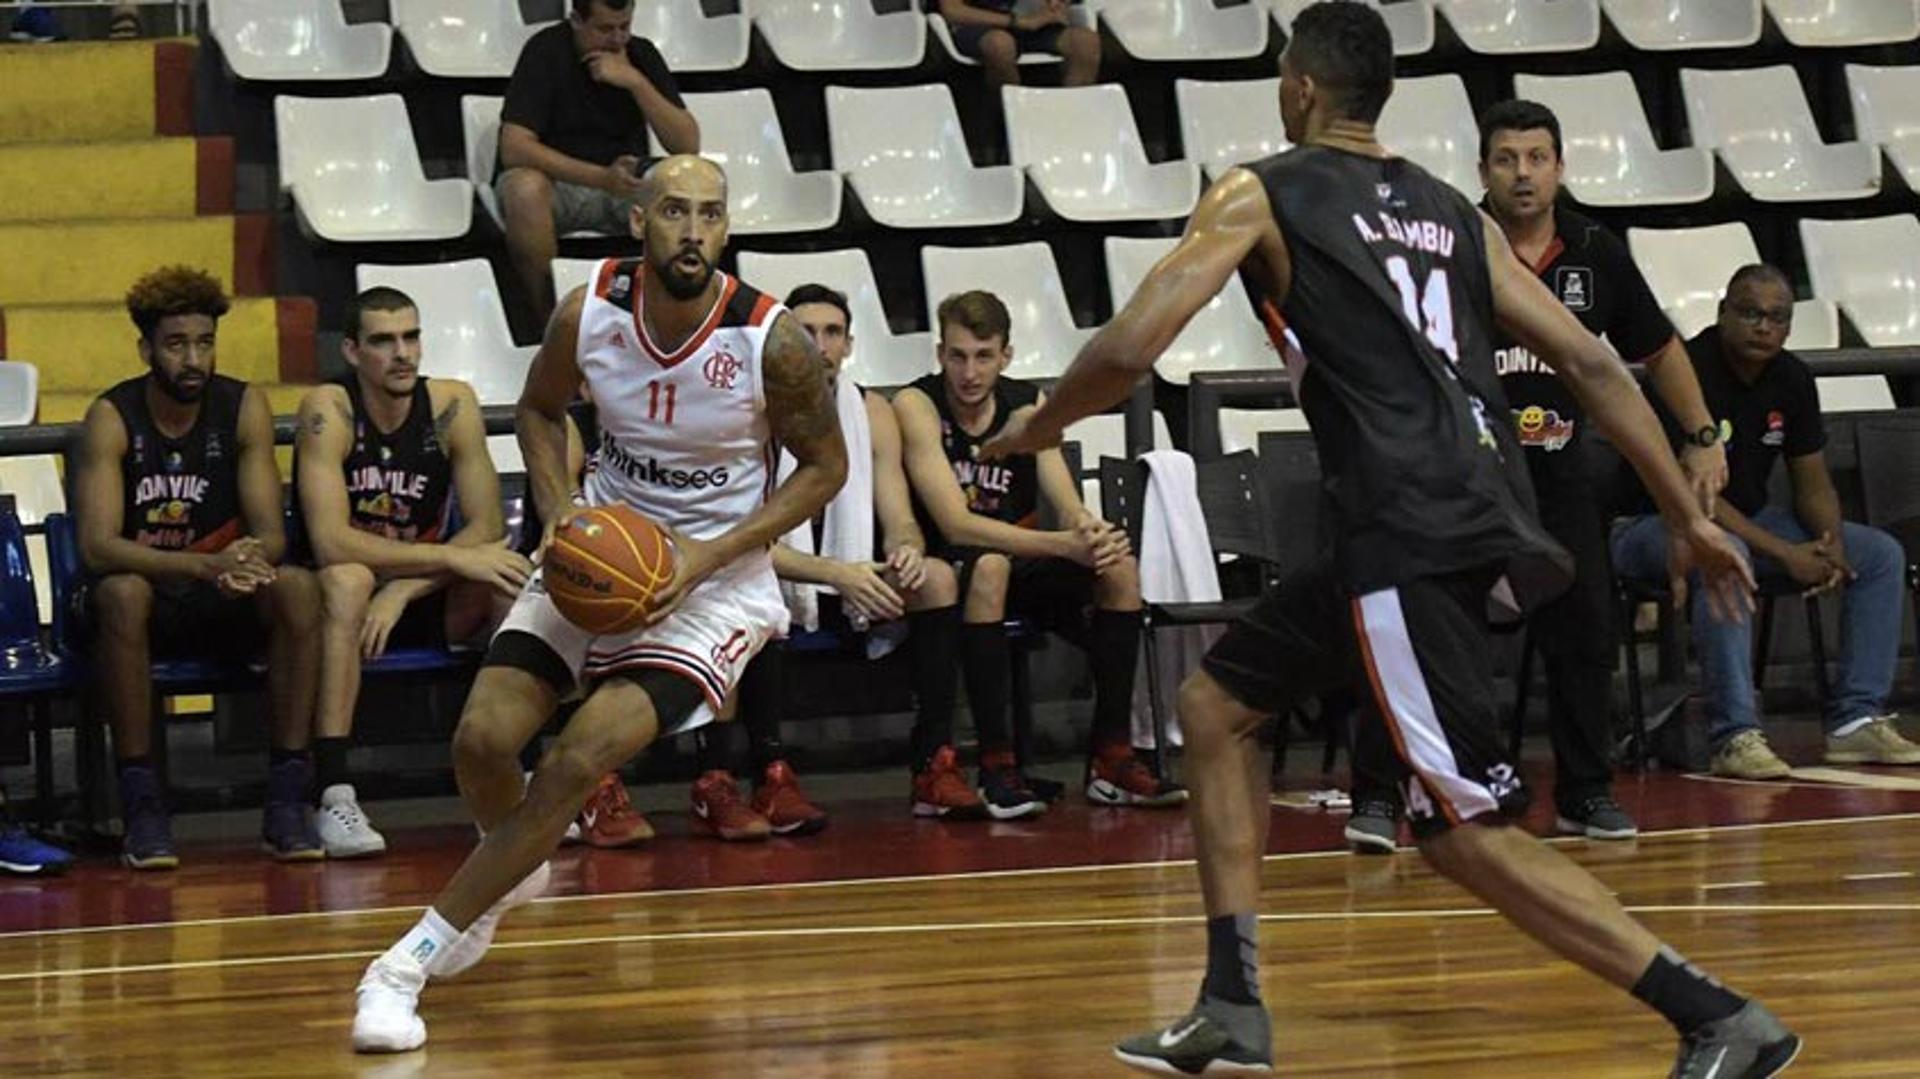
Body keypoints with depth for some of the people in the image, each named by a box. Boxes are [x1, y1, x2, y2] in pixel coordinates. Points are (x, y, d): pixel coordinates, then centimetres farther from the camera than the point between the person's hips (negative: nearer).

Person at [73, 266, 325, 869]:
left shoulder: (243, 408, -5)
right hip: (146, 603, -2)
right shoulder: (112, 419, -12)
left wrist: (247, 562, -35)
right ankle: (141, 805, -29)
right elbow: (96, 547, -23)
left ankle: (287, 799, -25)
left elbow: (271, 536, -8)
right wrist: (207, 566, -38)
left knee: (297, 587, -28)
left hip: (222, 608, 2)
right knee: (123, 593, -36)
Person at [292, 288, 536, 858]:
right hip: (343, 601, -3)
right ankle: (334, 797, -40)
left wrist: (404, 589, -24)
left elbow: (488, 528, -10)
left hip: (427, 603, 3)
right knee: (348, 580, -36)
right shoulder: (327, 411, -18)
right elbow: (330, 543, -28)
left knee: (512, 580, -22)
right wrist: (453, 559, -31)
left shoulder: (452, 404, -8)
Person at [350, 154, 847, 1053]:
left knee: (581, 758, -19)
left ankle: (410, 963, -11)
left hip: (716, 576, -4)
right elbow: (538, 410, 8)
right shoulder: (588, 313, -12)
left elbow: (824, 466, -6)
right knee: (483, 739, -9)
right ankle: (516, 871, 29)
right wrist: (560, 514, -10)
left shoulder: (771, 340, -20)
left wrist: (709, 555, -17)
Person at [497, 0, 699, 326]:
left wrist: (636, 82, -19)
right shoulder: (546, 51, -12)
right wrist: (602, 178, -33)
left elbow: (688, 146, -6)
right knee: (525, 189, -38)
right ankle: (550, 322, -25)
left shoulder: (641, 54, 1)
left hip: (625, 185, 3)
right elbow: (514, 148, -22)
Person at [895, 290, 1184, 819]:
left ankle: (1112, 758, -12)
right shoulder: (917, 405, -16)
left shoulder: (1028, 405, 1)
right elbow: (956, 524, -26)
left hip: (1021, 560, 6)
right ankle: (996, 766, -34)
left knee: (1119, 567, -17)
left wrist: (1092, 531, -31)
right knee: (989, 566, -37)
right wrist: (1066, 544, -35)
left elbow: (1069, 509, -4)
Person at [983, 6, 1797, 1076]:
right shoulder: (1451, 212, 21)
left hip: (1412, 537, -8)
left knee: (1469, 835, -6)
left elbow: (1130, 349, -5)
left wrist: (1039, 424, 15)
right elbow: (1592, 361, 15)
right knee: (1217, 705, 21)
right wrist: (1693, 519, 19)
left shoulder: (1259, 194, 4)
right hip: (1477, 516, 8)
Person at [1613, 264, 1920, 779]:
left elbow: (1813, 483, 8)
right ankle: (1734, 736, -40)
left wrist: (1831, 543, -15)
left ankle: (1856, 719, -5)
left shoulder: (1792, 379, 3)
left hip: (1746, 520, 8)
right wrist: (1785, 554, -27)